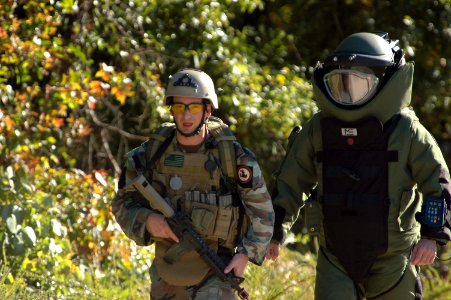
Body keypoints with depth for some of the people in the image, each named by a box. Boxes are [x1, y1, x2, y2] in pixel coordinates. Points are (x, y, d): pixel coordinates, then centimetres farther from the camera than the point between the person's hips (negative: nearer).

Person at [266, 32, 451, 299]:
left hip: (392, 258, -2)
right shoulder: (318, 130, 2)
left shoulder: (406, 130, -6)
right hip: (336, 256, 2)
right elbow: (290, 184, 11)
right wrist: (275, 232, 10)